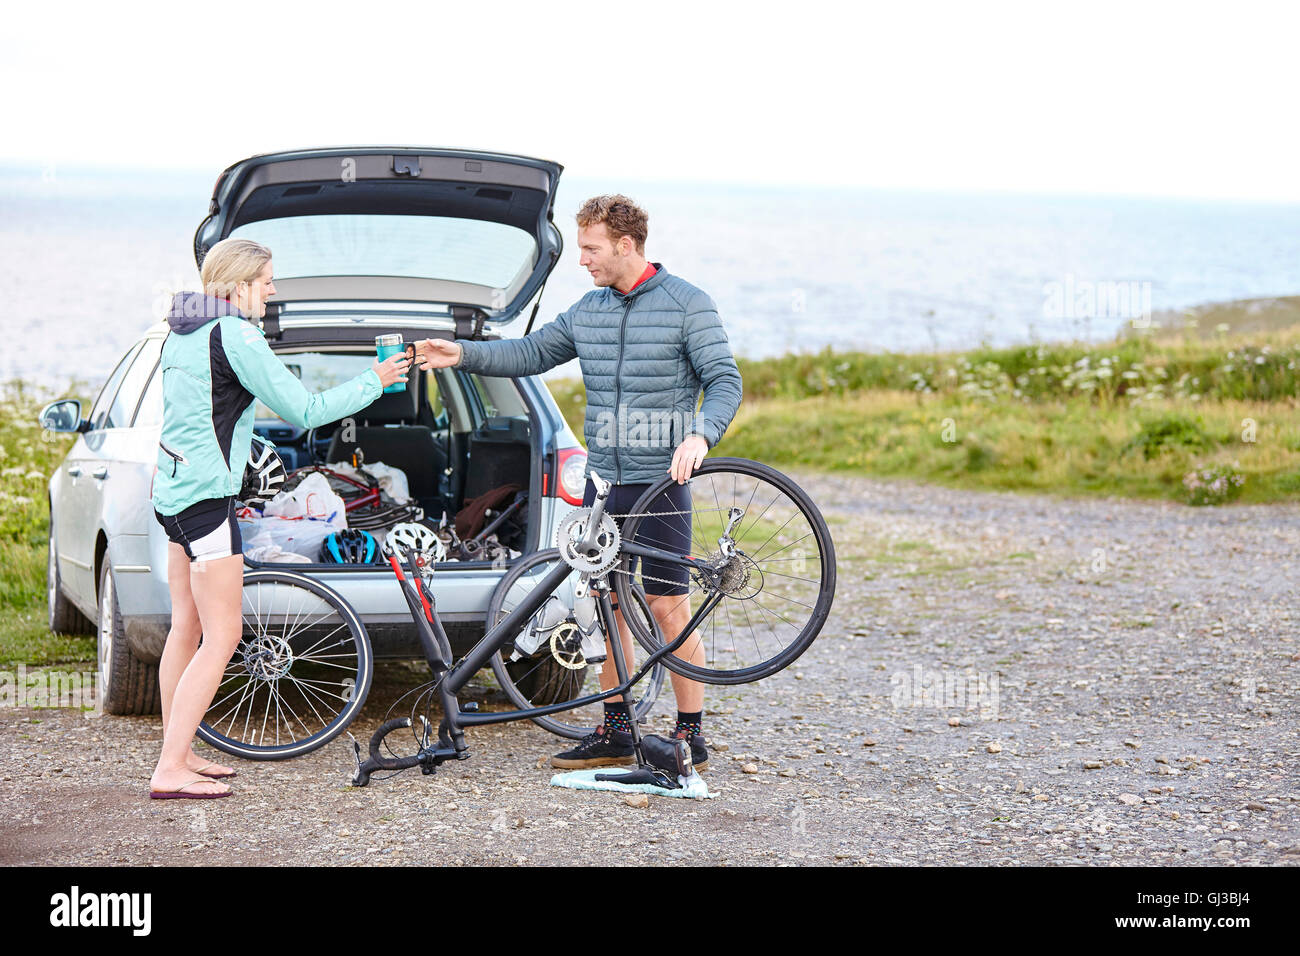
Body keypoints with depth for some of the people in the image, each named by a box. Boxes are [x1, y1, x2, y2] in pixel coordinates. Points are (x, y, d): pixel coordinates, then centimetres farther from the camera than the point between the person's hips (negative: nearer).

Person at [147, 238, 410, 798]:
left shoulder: (184, 330, 14)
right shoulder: (233, 335, -15)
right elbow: (303, 410, -15)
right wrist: (373, 382, -5)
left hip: (173, 489, 10)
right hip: (206, 494, -10)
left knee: (187, 627, 15)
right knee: (222, 637, -8)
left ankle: (176, 755, 20)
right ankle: (170, 771, -11)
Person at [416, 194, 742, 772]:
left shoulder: (687, 305, -6)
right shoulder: (588, 310, 12)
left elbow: (725, 380, -10)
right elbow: (531, 354, 16)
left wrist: (700, 435, -28)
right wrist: (462, 354, 3)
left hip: (660, 481, -6)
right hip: (602, 480, 7)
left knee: (668, 607, -6)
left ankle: (691, 737, 3)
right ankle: (615, 732, 18)